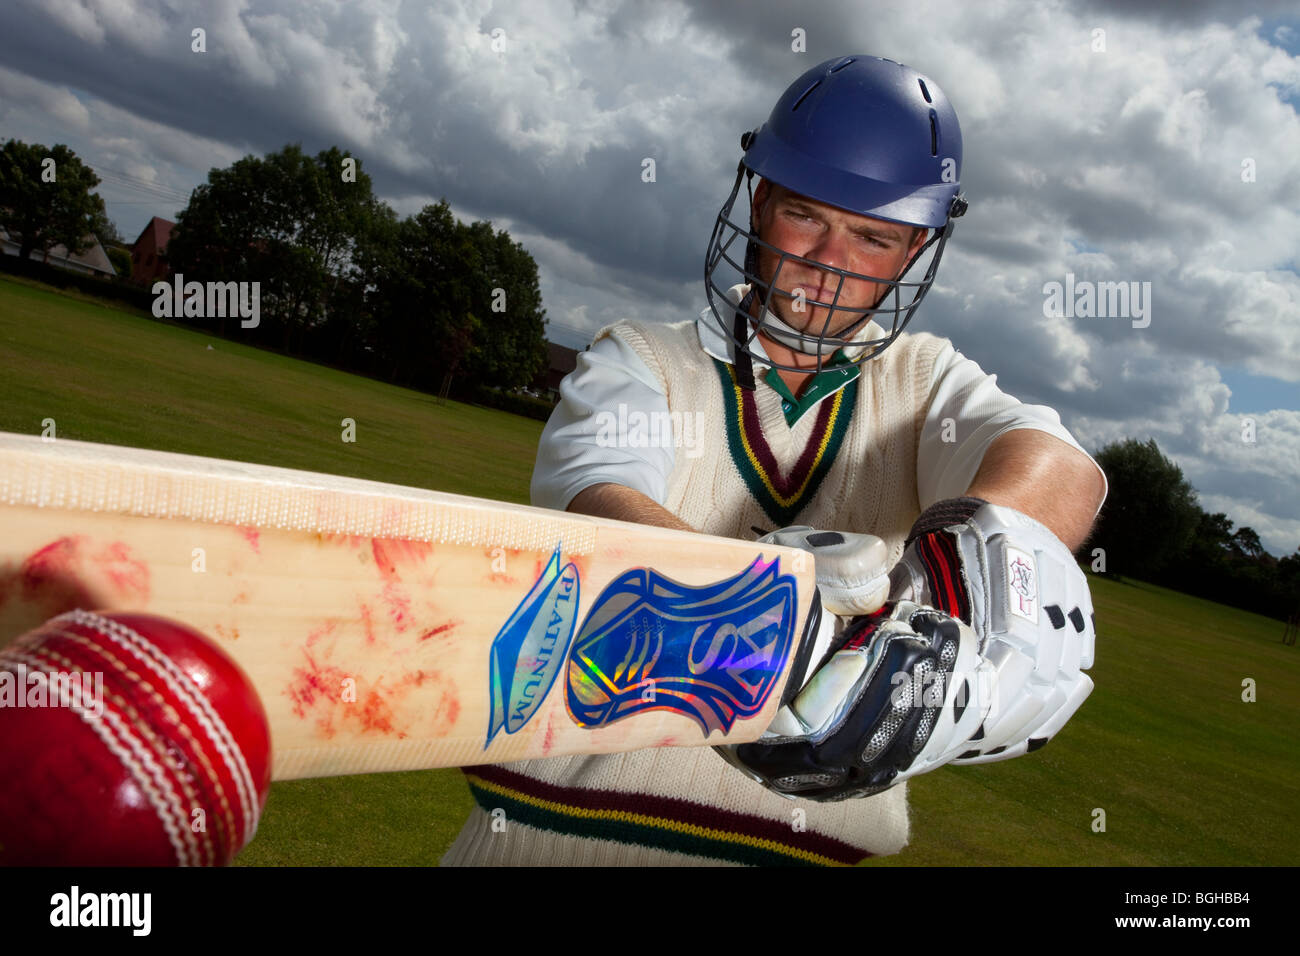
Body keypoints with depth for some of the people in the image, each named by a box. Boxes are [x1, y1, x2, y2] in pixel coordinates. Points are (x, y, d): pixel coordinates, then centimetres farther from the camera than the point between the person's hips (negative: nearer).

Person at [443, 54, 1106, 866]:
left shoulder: (926, 382, 9)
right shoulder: (641, 361, 5)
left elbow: (1060, 466, -12)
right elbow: (599, 508, -16)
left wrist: (971, 557, -35)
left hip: (804, 841, 2)